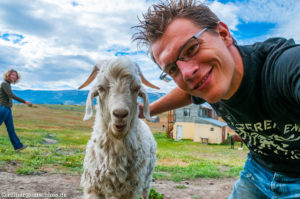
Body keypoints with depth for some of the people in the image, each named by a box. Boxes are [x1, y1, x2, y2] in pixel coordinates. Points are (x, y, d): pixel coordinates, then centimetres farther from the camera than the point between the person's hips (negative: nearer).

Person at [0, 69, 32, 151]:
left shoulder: (8, 85, 16)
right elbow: (11, 95, -25)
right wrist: (25, 101, -27)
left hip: (8, 109, 9)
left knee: (11, 129, 5)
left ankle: (18, 146, 4)